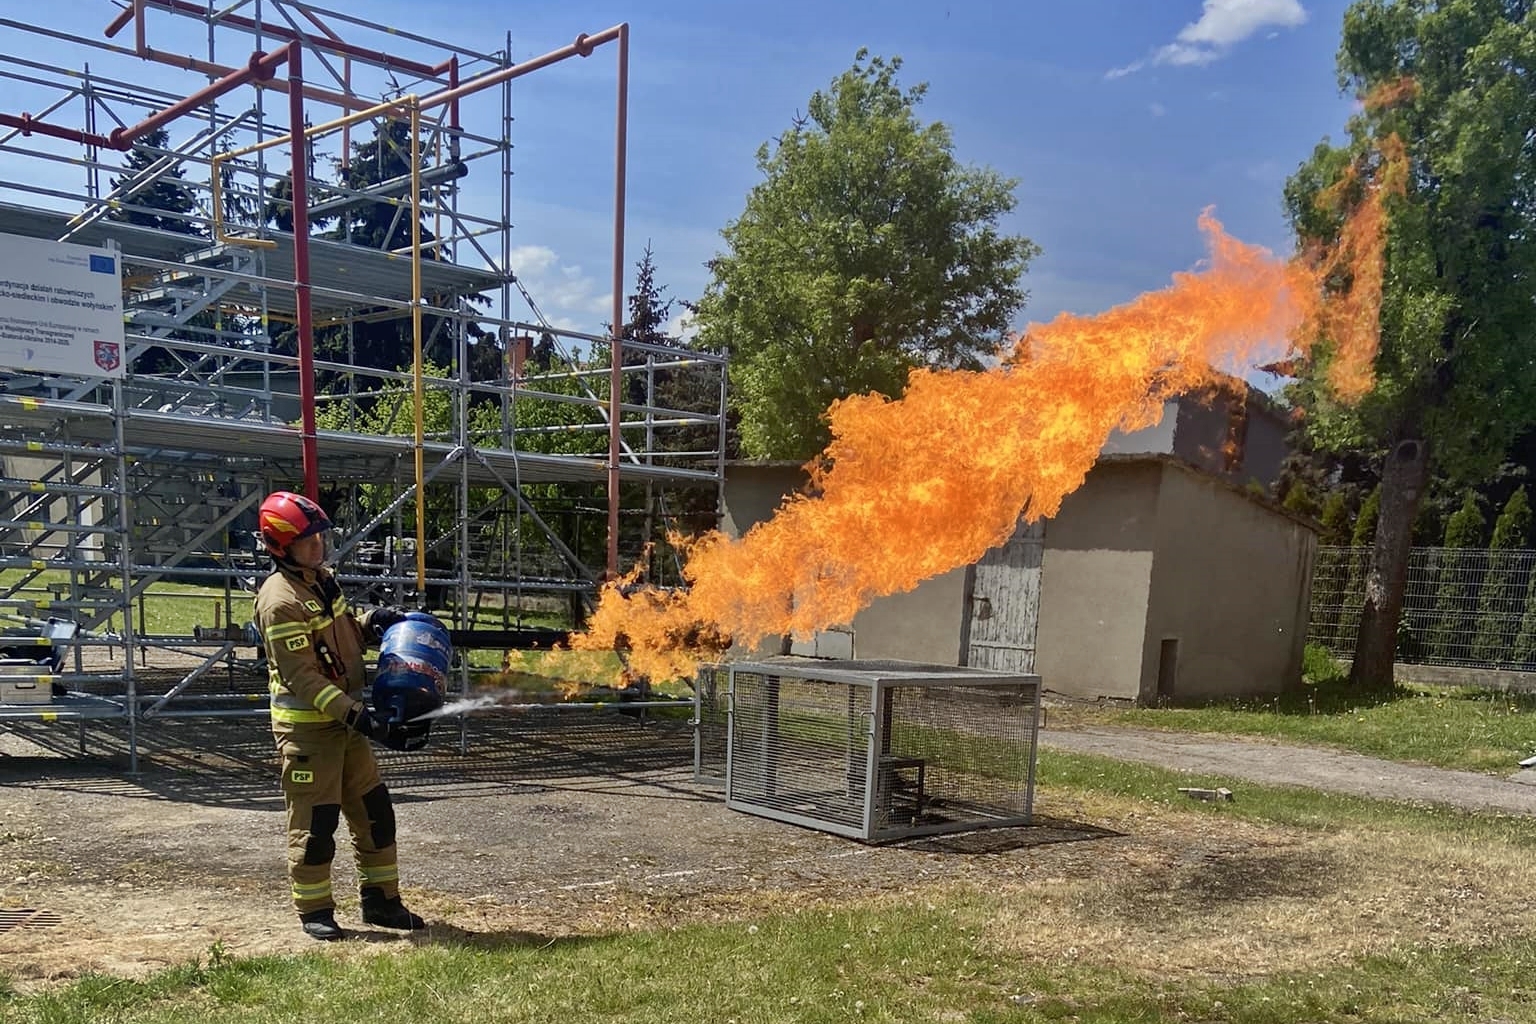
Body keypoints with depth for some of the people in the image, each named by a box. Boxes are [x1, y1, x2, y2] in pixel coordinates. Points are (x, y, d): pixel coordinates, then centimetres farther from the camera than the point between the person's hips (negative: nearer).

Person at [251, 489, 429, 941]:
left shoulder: (323, 579, 7)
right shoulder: (280, 602, -20)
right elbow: (303, 677, -24)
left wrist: (372, 621, 2)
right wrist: (360, 718, -28)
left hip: (344, 718, 9)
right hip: (305, 726, -9)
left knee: (374, 810, 12)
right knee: (315, 822, 1)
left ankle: (381, 900, 23)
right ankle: (314, 911, 17)